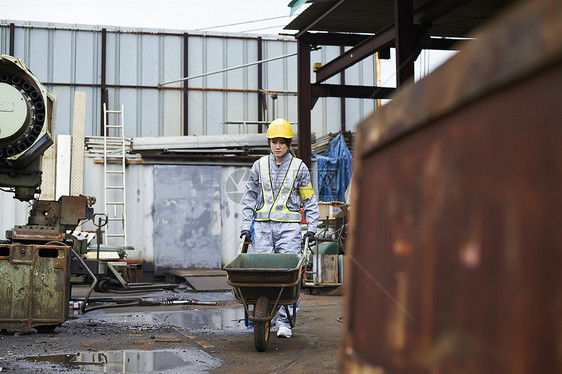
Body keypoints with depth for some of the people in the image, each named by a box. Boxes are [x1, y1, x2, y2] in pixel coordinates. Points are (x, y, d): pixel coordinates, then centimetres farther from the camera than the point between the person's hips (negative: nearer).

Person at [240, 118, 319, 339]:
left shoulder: (299, 167, 4)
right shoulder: (260, 165, 9)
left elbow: (310, 200, 9)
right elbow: (249, 198, 13)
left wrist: (311, 229, 2)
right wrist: (246, 226, 6)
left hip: (288, 226, -2)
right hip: (262, 226, 2)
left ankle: (284, 321, -1)